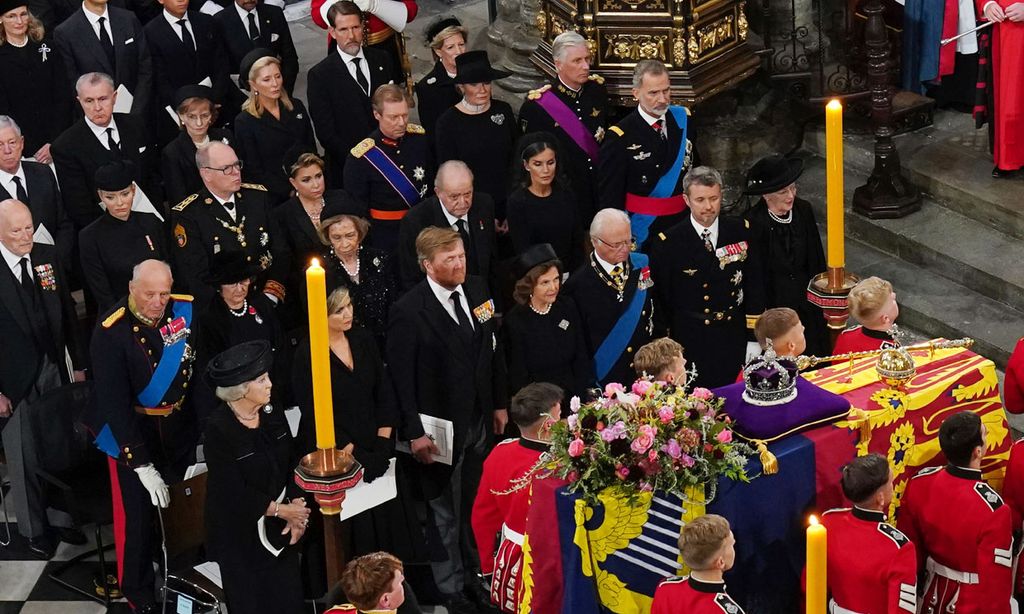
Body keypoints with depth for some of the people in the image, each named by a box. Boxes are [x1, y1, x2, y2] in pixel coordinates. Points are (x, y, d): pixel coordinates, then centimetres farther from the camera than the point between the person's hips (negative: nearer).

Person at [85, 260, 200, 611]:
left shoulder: (186, 310, -11)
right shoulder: (111, 332, -23)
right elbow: (114, 402, -24)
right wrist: (142, 465, -27)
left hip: (180, 427, 4)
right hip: (131, 431, -4)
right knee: (137, 516, 0)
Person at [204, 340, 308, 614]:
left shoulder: (272, 414, -4)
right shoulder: (218, 430, -22)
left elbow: (293, 462, 3)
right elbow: (235, 493, -21)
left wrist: (297, 508, -9)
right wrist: (281, 510, -15)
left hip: (279, 529, 5)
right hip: (241, 536, -5)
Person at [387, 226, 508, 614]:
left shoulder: (476, 290, 1)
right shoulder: (409, 312, -19)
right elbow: (401, 377, -16)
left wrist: (500, 403, 13)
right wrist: (414, 432, -16)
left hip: (480, 421, 5)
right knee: (445, 512, 9)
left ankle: (479, 574, 34)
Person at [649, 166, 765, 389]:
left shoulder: (741, 232, 2)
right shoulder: (667, 243, -6)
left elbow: (754, 286, 4)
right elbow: (661, 298, 0)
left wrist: (754, 340, 0)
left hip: (734, 343, 2)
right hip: (690, 344, -2)